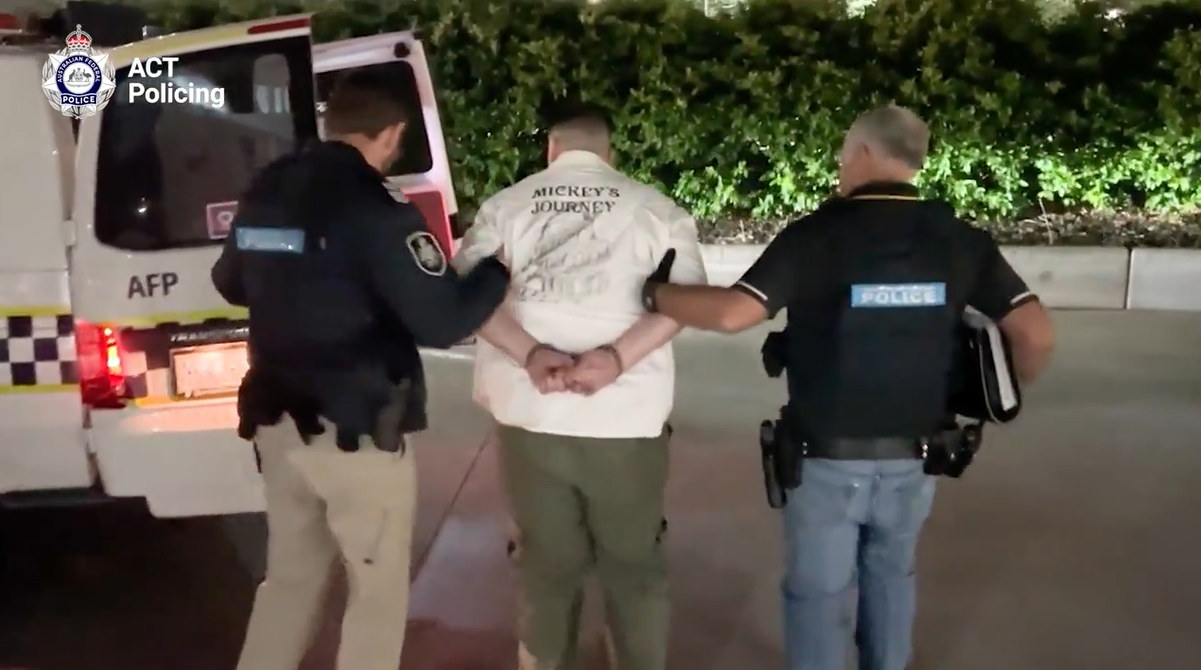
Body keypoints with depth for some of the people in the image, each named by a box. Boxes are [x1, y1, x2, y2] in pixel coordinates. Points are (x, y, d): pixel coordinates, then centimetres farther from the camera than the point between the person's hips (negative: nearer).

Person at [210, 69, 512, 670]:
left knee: (290, 575, 22)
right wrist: (500, 267, -4)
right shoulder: (375, 210, -18)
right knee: (379, 589, 10)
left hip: (276, 421, 7)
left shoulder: (263, 193, 7)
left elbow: (229, 284, 22)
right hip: (355, 431, -7)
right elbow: (444, 322, -20)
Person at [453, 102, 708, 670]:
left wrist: (528, 353, -14)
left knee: (548, 565, 16)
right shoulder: (654, 207, 3)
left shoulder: (505, 204, 7)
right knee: (634, 565, 16)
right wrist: (618, 356, -17)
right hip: (626, 416, -1)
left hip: (531, 414, 1)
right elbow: (685, 295, -10)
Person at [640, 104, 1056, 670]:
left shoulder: (816, 235, -15)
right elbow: (1036, 332, -7)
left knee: (818, 595, 13)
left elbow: (732, 314, -24)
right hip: (912, 459, 4)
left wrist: (653, 294, -8)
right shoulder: (958, 240, -3)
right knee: (890, 577, 27)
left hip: (827, 460, -4)